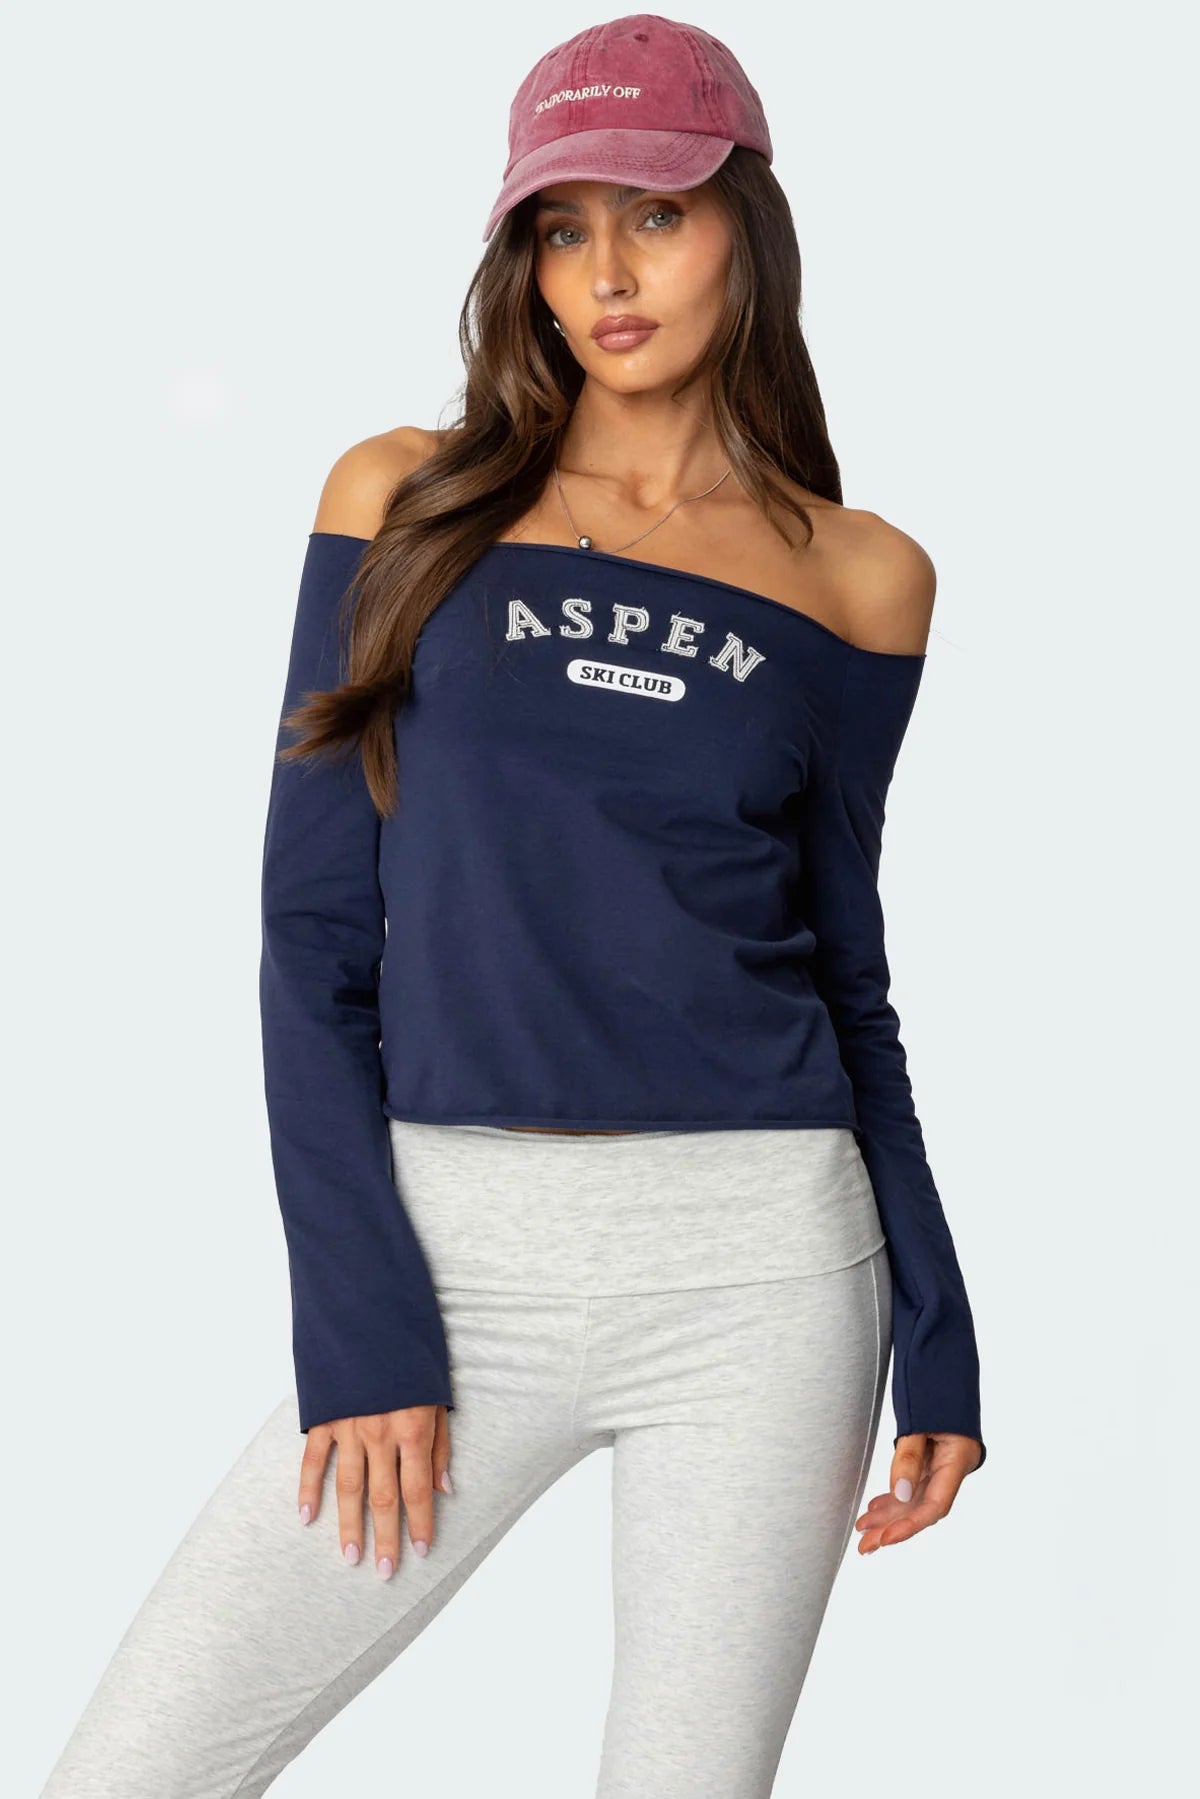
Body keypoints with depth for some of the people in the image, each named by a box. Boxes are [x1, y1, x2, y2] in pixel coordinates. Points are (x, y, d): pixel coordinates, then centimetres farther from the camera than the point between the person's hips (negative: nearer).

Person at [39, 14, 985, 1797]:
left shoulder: (858, 576, 7)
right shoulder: (407, 500, 5)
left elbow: (845, 965, 13)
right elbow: (314, 934, 2)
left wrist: (936, 1341, 8)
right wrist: (358, 1320, -6)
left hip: (758, 1253, 0)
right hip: (454, 1246, 0)